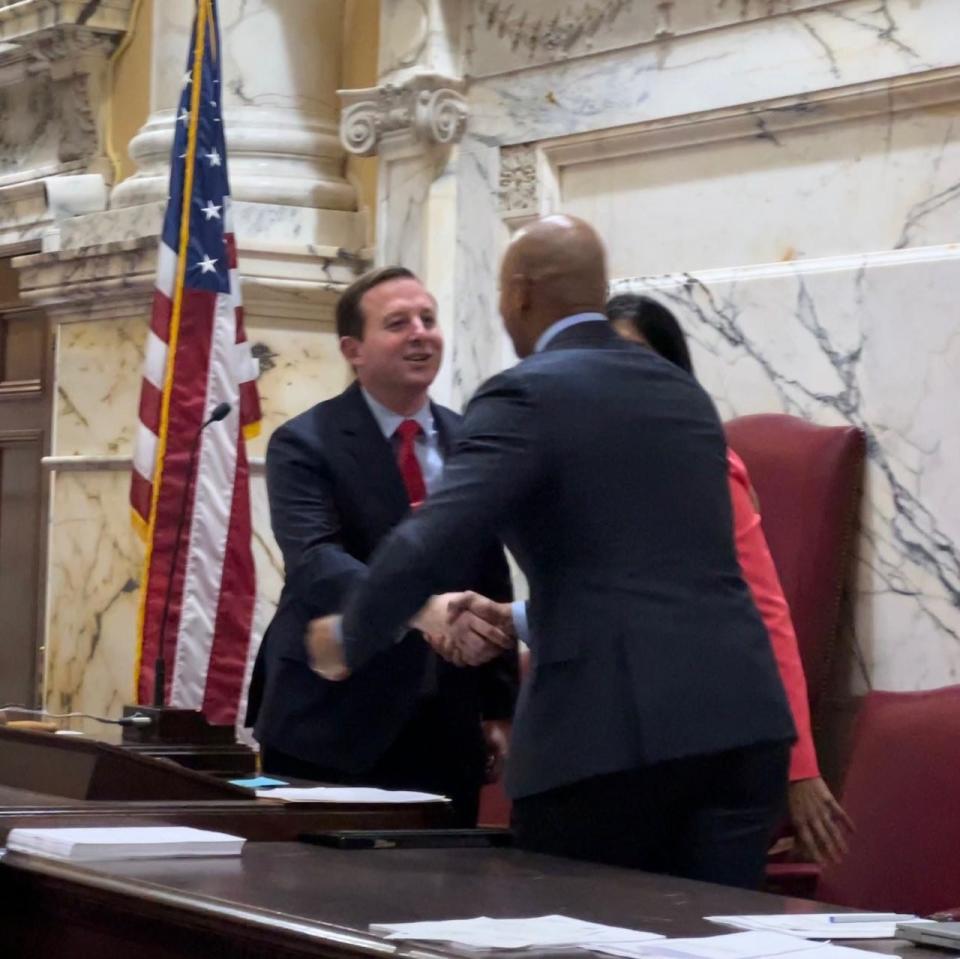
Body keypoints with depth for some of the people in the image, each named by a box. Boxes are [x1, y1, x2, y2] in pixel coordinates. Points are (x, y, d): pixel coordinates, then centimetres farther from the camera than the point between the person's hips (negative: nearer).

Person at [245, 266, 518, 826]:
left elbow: (493, 584, 14)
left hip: (446, 730, 4)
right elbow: (315, 561, -23)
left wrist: (499, 709, 11)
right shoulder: (306, 444, -7)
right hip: (331, 730, -4)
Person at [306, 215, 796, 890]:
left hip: (613, 729, -6)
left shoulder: (528, 395, -4)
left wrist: (348, 638, 4)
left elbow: (431, 543, -13)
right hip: (743, 716, 6)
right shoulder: (685, 392, 18)